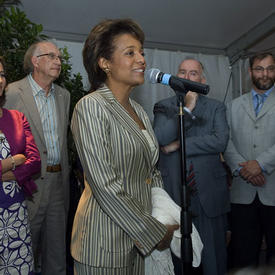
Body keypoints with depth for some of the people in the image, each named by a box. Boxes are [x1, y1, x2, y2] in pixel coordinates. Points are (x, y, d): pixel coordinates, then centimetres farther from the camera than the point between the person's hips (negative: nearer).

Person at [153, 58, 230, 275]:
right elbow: (160, 138, -12)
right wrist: (187, 108, -15)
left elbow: (221, 141, -10)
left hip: (208, 192, 0)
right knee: (174, 256, 12)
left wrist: (179, 145, -11)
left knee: (213, 257, 11)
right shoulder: (163, 107, 6)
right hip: (173, 192, 0)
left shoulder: (216, 107, 6)